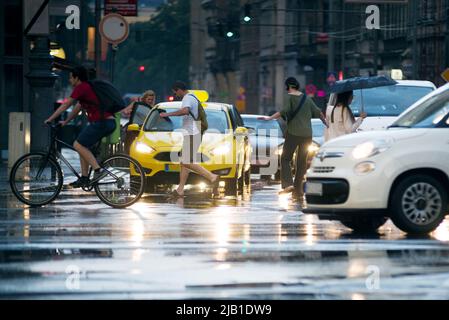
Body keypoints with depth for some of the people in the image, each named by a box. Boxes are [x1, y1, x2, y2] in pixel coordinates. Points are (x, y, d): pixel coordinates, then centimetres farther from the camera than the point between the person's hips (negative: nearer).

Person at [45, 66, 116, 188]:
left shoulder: (81, 88, -7)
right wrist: (65, 122, 33)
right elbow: (77, 108, 31)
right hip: (109, 123, 10)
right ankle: (84, 178, 14)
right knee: (83, 146, 15)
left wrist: (50, 119, 2)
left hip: (101, 122, -10)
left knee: (78, 145, -8)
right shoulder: (86, 88, 24)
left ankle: (98, 170, -15)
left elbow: (65, 105, -4)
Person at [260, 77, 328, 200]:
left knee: (285, 158, 1)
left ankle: (288, 184, -18)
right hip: (307, 133, 5)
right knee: (302, 161, 9)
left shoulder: (289, 97, -3)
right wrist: (325, 122, 34)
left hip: (293, 132, -5)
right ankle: (299, 191, 8)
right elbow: (318, 112, 19)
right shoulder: (306, 98, 14)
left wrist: (270, 118, -19)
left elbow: (284, 111, -17)